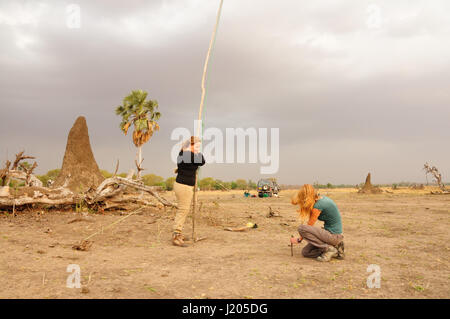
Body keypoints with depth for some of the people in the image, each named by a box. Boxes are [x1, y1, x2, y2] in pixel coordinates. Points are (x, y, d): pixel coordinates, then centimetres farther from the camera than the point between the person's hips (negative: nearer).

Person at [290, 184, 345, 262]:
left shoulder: (318, 205, -20)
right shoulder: (323, 198, 6)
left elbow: (309, 226, -11)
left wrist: (299, 240, 2)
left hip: (334, 236, -9)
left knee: (301, 228, -20)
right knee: (305, 252, 9)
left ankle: (329, 249, -10)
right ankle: (335, 251, 8)